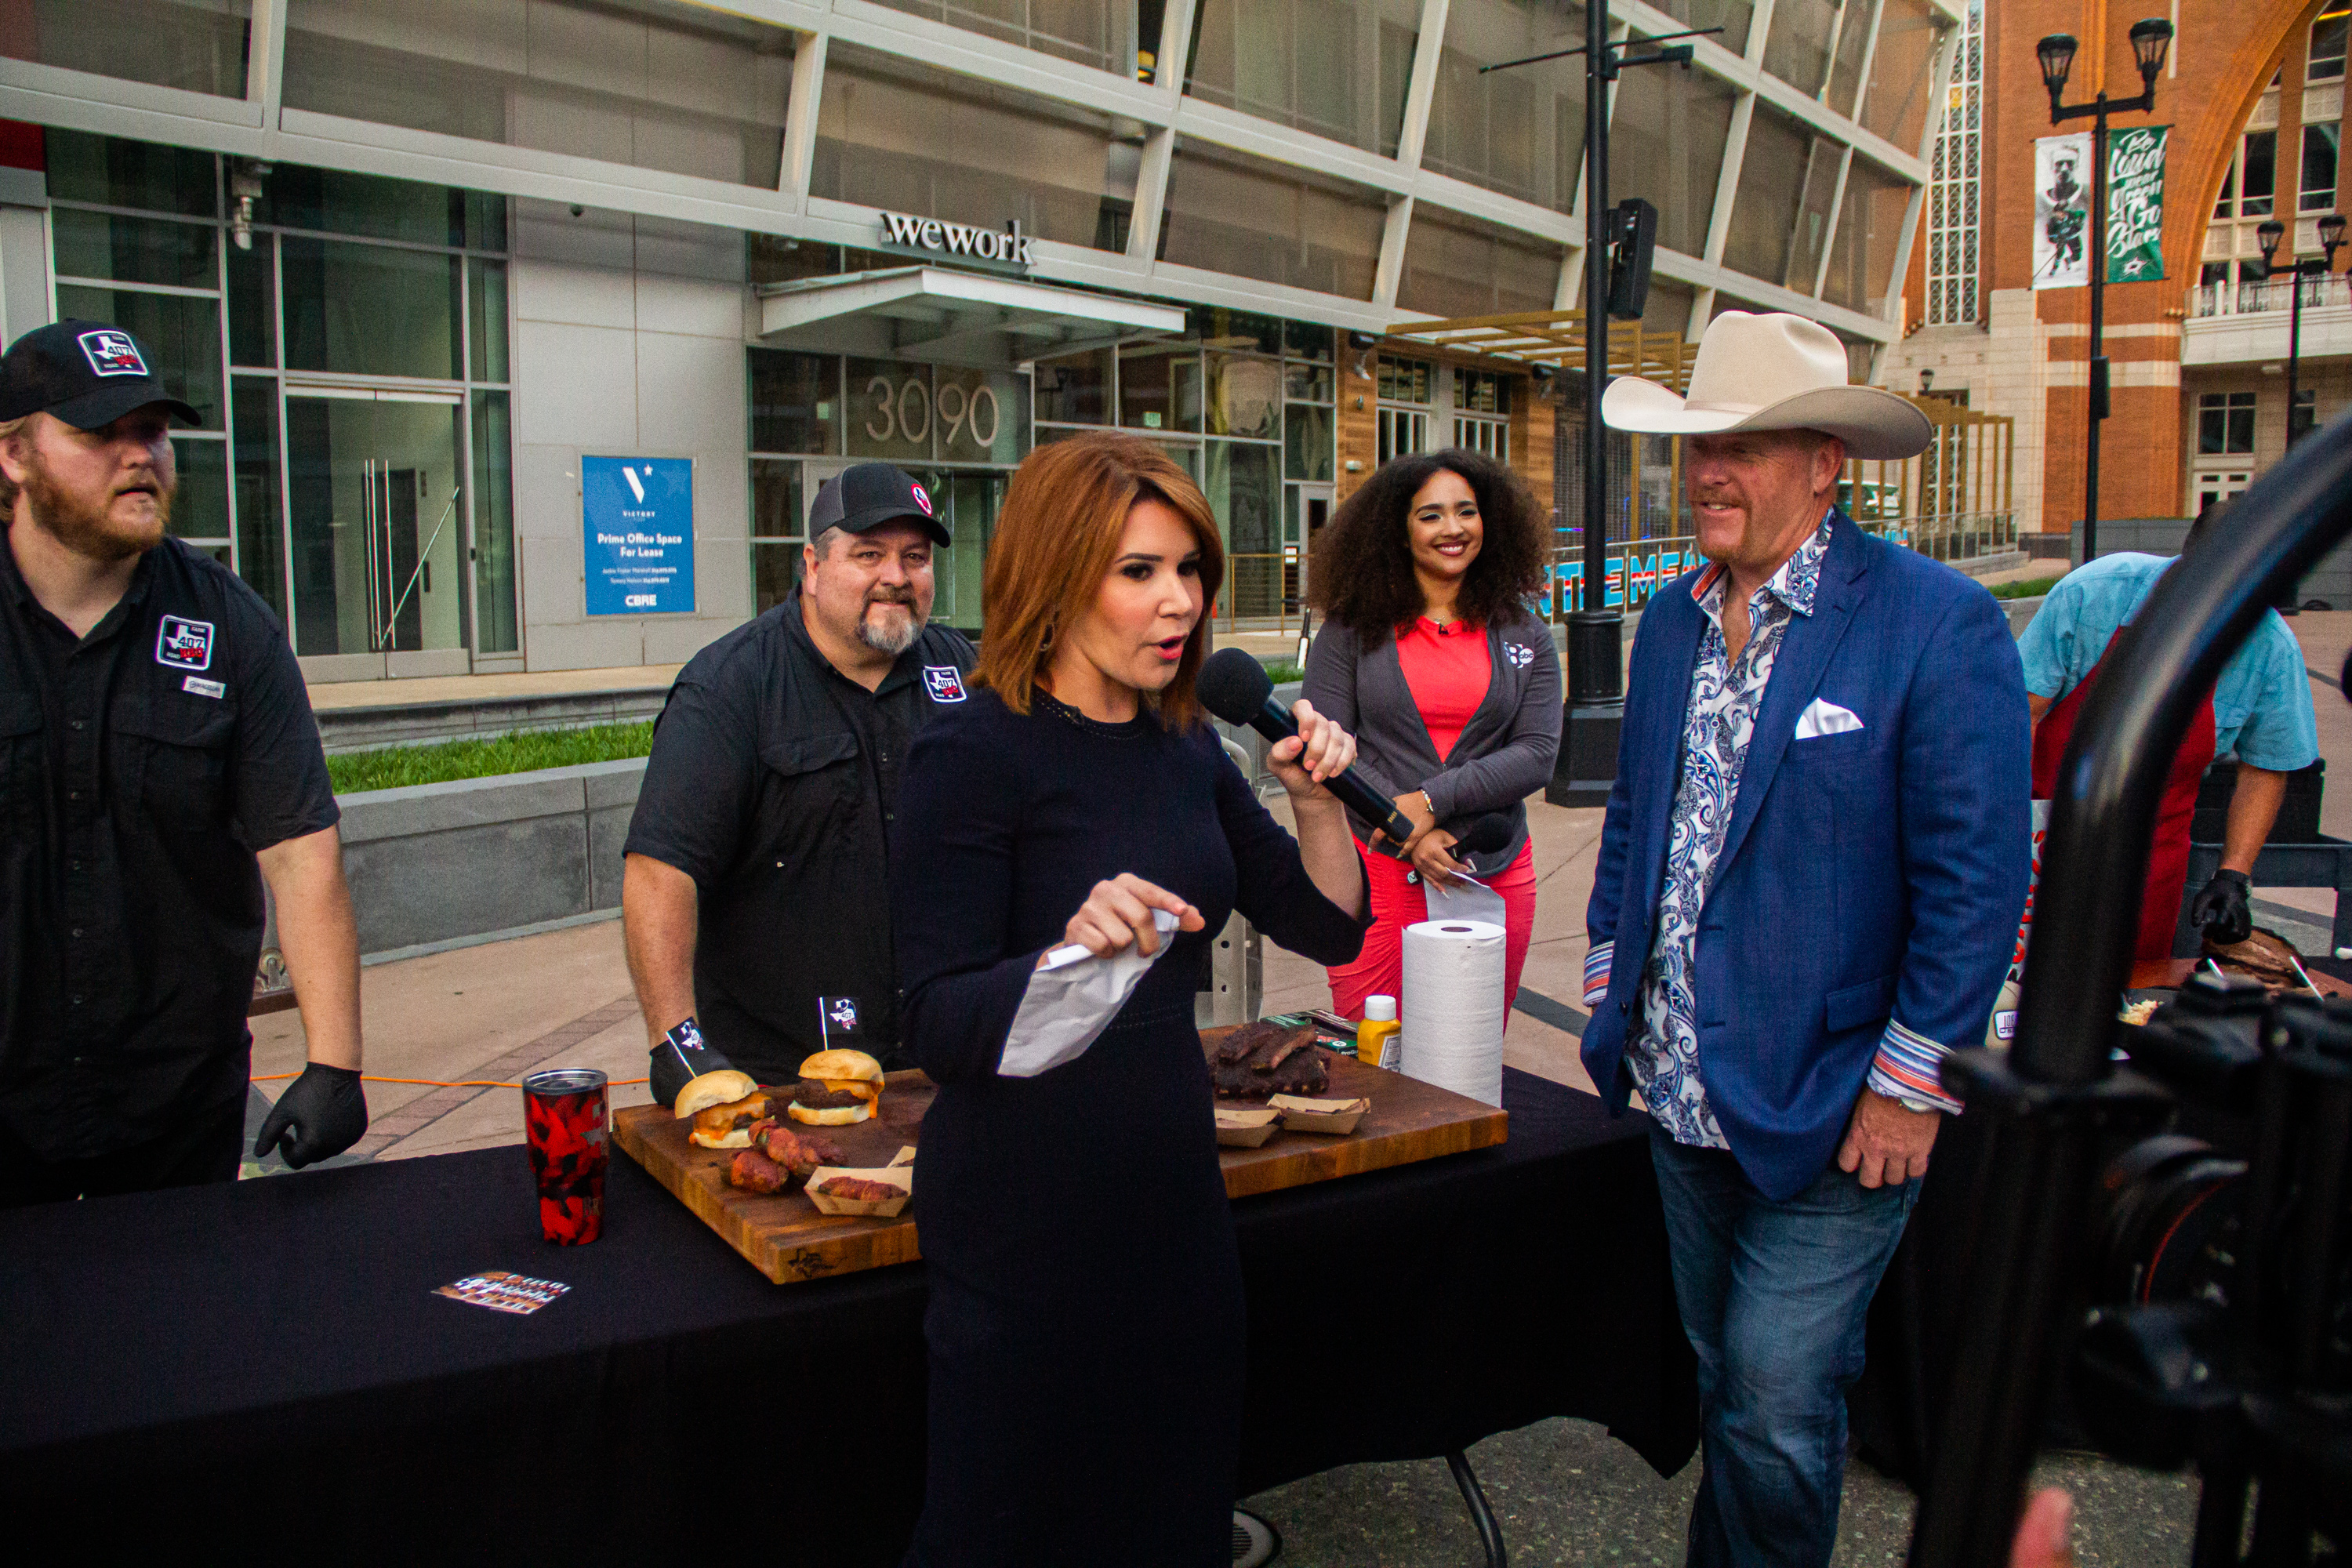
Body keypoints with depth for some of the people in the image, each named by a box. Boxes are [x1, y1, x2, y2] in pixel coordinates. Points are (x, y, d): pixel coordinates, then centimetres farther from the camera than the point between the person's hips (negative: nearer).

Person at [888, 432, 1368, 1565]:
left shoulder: (1185, 749, 6)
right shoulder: (973, 758, -14)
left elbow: (1327, 927, 12)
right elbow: (939, 1024, -18)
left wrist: (1317, 801, -4)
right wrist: (1070, 951, -35)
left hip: (1174, 1193, 7)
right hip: (1026, 1210, -6)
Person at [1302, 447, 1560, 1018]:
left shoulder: (1524, 635, 8)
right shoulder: (1350, 630, 2)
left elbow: (1539, 754, 0)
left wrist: (1432, 800, -13)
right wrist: (1410, 835, -13)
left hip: (1496, 879, 2)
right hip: (1378, 874, -2)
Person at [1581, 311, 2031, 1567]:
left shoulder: (1939, 623, -14)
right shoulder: (1671, 620, 7)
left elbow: (1976, 877, -14)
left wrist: (1909, 1082, -15)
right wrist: (1611, 980, 11)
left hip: (1830, 1108, -6)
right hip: (1682, 1093, 6)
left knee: (1774, 1407, -1)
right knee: (1723, 1381, 21)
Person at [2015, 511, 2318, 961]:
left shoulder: (2274, 650, -11)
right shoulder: (2090, 593, -18)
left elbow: (2265, 769, 2)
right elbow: (2022, 713, -13)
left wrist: (2233, 876, -6)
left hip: (2150, 852, 2)